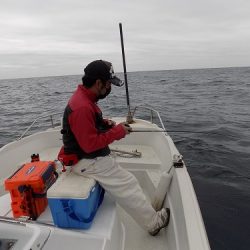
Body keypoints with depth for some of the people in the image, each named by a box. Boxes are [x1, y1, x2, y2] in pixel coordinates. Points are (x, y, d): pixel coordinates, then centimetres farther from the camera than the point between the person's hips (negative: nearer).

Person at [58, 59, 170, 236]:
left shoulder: (85, 97, 5)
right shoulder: (82, 107, -28)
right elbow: (90, 144, -28)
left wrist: (105, 123, 1)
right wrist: (117, 132, -19)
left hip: (93, 156, 11)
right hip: (87, 161, -10)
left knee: (124, 180, 18)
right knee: (127, 184, -3)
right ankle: (154, 223, 13)